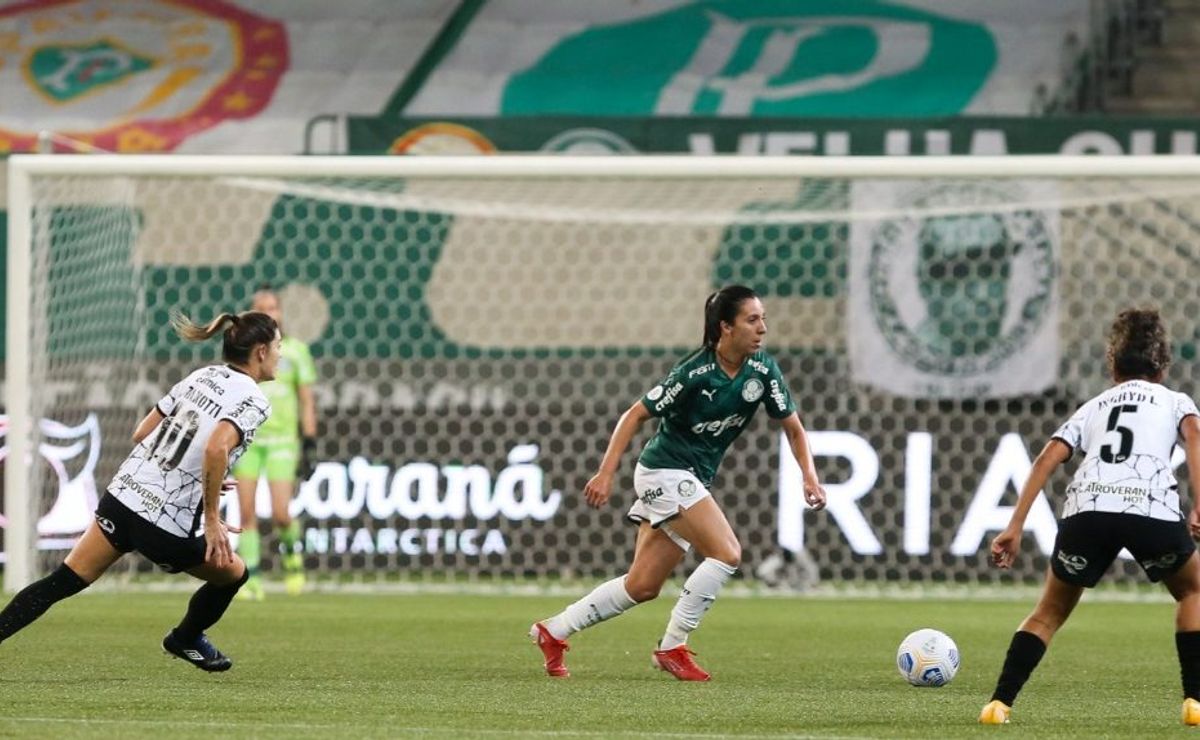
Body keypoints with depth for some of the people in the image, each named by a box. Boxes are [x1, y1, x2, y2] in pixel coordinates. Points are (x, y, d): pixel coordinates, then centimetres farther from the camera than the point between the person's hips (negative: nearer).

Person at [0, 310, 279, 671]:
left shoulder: (202, 376, 12)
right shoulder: (253, 400, -9)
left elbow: (141, 434, 14)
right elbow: (216, 448, -28)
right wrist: (212, 519, -20)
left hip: (124, 494, 6)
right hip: (167, 526, -6)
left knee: (60, 583, 9)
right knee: (233, 573, 23)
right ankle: (186, 640, 42)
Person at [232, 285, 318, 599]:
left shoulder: (295, 350, 3)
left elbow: (307, 401, 5)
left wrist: (310, 446, 0)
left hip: (282, 440, -1)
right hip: (246, 438, 1)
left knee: (280, 515, -9)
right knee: (247, 513, -5)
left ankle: (292, 550, 23)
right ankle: (252, 581, 2)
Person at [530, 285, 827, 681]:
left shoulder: (763, 371, -4)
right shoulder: (695, 372, -20)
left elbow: (793, 427, 6)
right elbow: (636, 414, -13)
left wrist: (810, 477, -10)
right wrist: (606, 473, -18)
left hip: (693, 481, 7)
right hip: (665, 472, -7)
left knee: (642, 586, 9)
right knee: (727, 552, -20)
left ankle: (553, 631, 21)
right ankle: (672, 648, -10)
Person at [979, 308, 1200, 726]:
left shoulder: (1093, 407, 32)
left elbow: (1046, 460, 18)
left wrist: (1014, 528, 14)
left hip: (1087, 507, 2)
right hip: (1153, 508, -1)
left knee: (1050, 611, 20)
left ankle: (999, 703, 6)